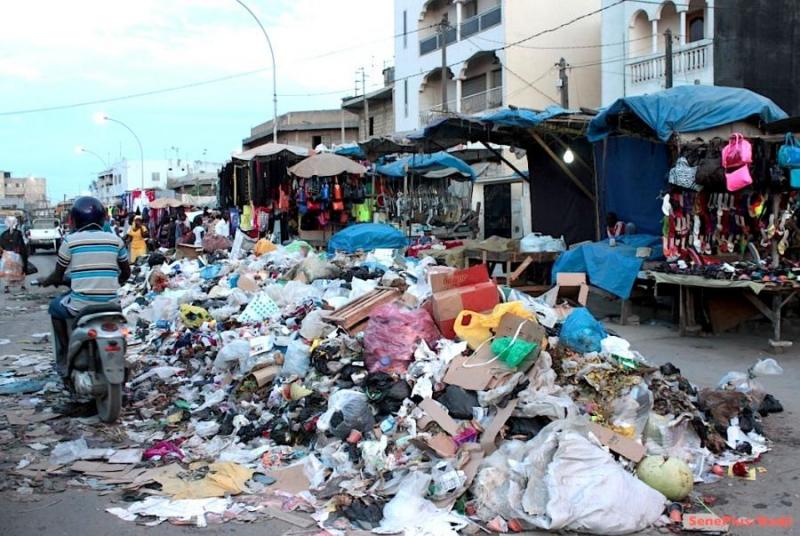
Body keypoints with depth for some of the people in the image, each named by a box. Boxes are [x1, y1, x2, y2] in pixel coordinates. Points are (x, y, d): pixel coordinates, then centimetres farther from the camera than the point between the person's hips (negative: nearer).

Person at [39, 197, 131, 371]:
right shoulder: (115, 240, 5)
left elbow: (58, 276, 6)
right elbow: (126, 274, 15)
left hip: (81, 305, -2)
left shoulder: (70, 240, -3)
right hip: (110, 304, 3)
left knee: (55, 306, 29)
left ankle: (65, 358, 25)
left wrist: (45, 282, 28)